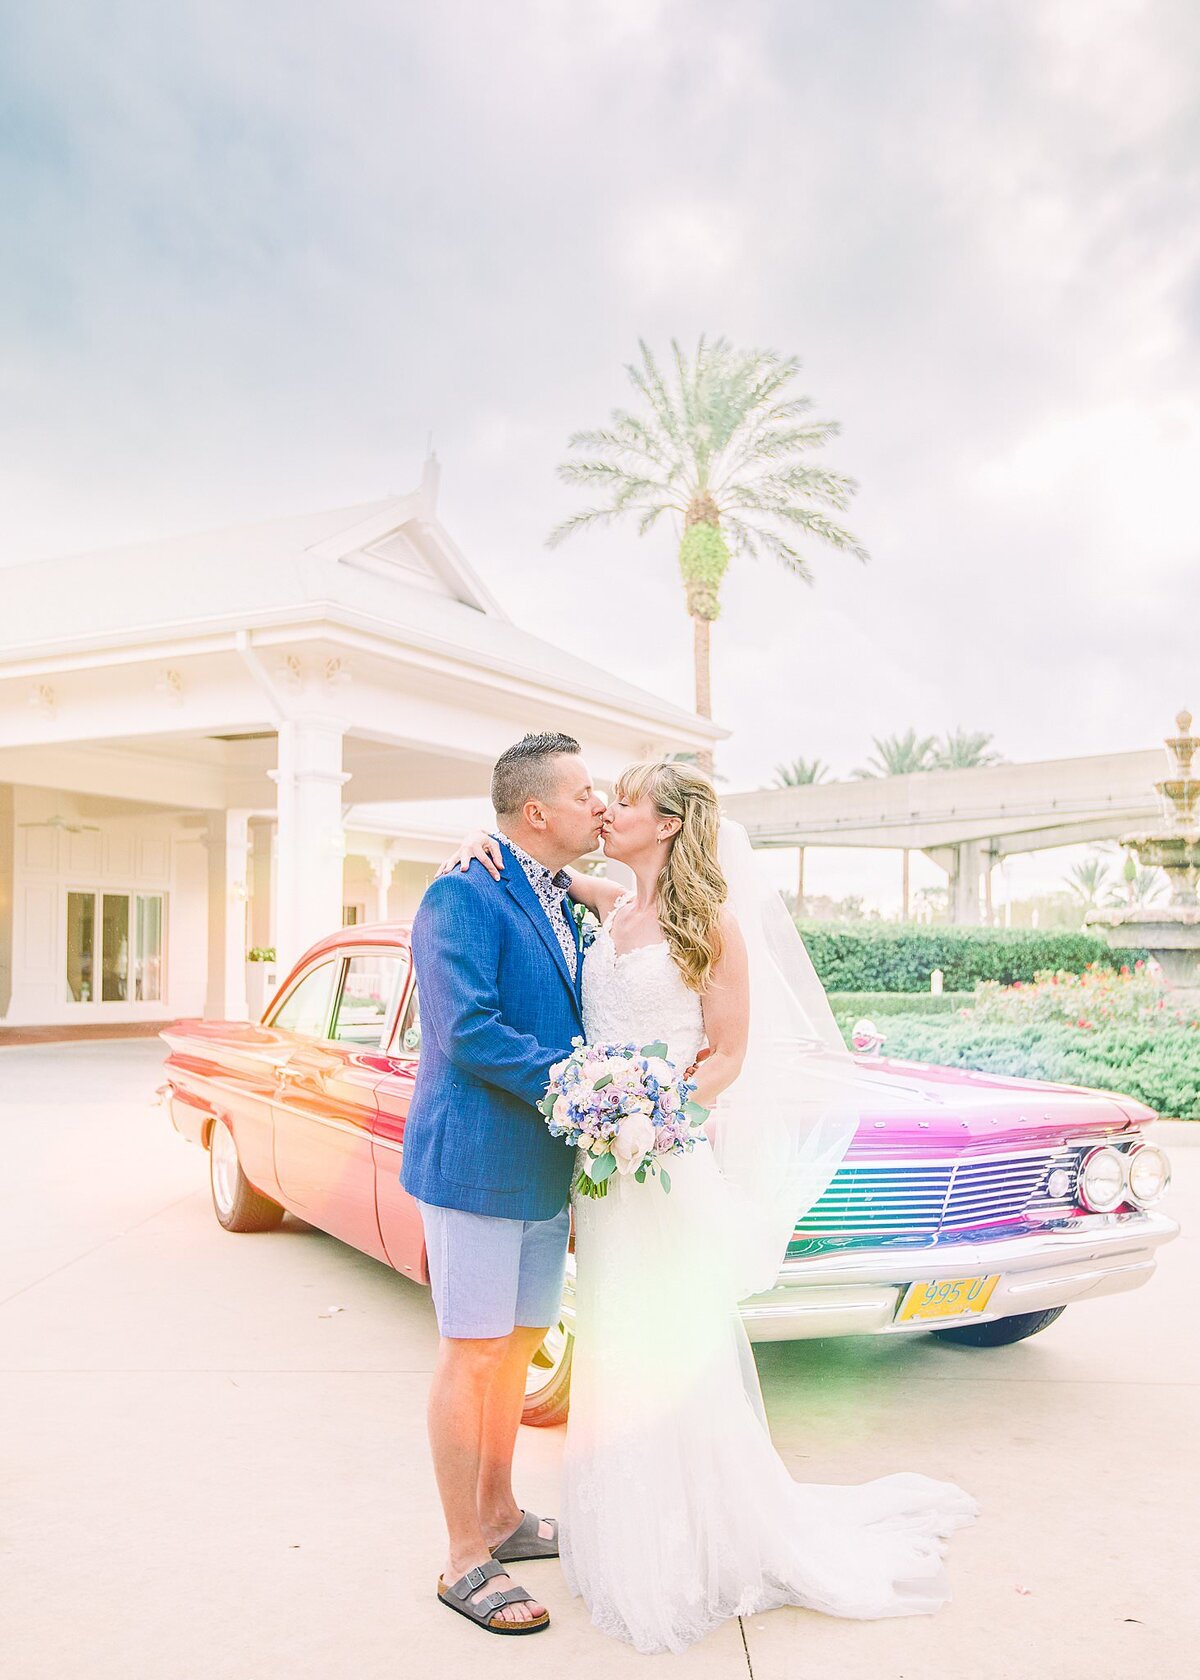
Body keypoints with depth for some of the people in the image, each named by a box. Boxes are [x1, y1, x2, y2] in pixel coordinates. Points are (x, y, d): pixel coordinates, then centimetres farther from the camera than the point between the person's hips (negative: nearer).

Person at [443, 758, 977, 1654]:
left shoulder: (712, 923, -9)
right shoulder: (613, 909, 7)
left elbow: (729, 1055, -8)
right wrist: (486, 844, -2)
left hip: (670, 1161, -6)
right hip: (604, 1160, 6)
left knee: (673, 1357, 2)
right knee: (614, 1353, 15)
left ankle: (699, 1548, 20)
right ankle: (633, 1537, 32)